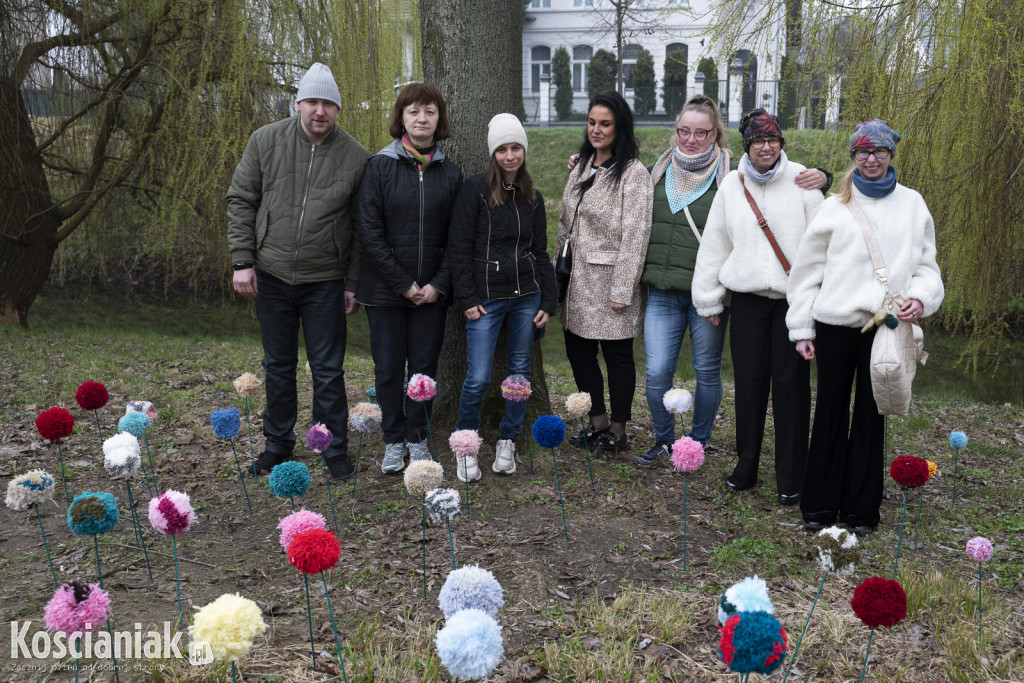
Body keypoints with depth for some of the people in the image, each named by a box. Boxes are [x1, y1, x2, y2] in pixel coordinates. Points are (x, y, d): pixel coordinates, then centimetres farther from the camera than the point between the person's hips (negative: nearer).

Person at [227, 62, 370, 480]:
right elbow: (241, 201, 2)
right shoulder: (266, 141, -2)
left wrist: (354, 283, -1)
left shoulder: (356, 157, -5)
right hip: (272, 275, 2)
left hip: (325, 281, -1)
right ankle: (278, 444, 30)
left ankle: (334, 450, 20)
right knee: (278, 366, 14)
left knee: (328, 371, 5)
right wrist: (242, 261, -5)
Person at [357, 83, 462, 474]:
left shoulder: (450, 173, 5)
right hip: (385, 290, -2)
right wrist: (403, 284, -12)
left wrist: (439, 284, -7)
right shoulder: (380, 166, -3)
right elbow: (370, 231, -8)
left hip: (432, 291, 2)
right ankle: (394, 441, 21)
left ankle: (417, 438, 24)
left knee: (424, 366, 8)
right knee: (388, 368, 6)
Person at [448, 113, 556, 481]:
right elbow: (459, 249, -6)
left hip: (526, 297, 5)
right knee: (478, 377, -6)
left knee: (520, 371, 9)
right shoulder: (474, 190, -4)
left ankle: (507, 441, 26)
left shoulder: (532, 198, 11)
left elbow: (540, 253, 15)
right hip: (486, 298, -4)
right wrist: (468, 299, -10)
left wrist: (547, 300, 8)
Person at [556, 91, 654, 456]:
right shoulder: (582, 166, 13)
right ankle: (598, 421, 28)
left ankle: (617, 432, 17)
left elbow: (635, 234, -16)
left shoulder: (633, 173, -11)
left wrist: (622, 289, -18)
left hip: (609, 278, -8)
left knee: (617, 354, 4)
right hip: (578, 278, 8)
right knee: (577, 349, 13)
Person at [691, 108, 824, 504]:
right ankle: (746, 465, 22)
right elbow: (714, 244, 11)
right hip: (747, 297, 2)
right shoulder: (732, 185, 7)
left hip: (793, 297, -2)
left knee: (790, 383, 1)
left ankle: (790, 478, 12)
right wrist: (709, 297, 11)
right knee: (748, 383, 6)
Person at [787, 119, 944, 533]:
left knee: (871, 413, 7)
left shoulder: (912, 204, 9)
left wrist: (921, 297, -10)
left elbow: (926, 265, 11)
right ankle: (820, 505, 15)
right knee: (831, 412, 5)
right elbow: (807, 269, 4)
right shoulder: (835, 207, 4)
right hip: (836, 323, -1)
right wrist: (802, 327, 0)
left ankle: (861, 508, 17)